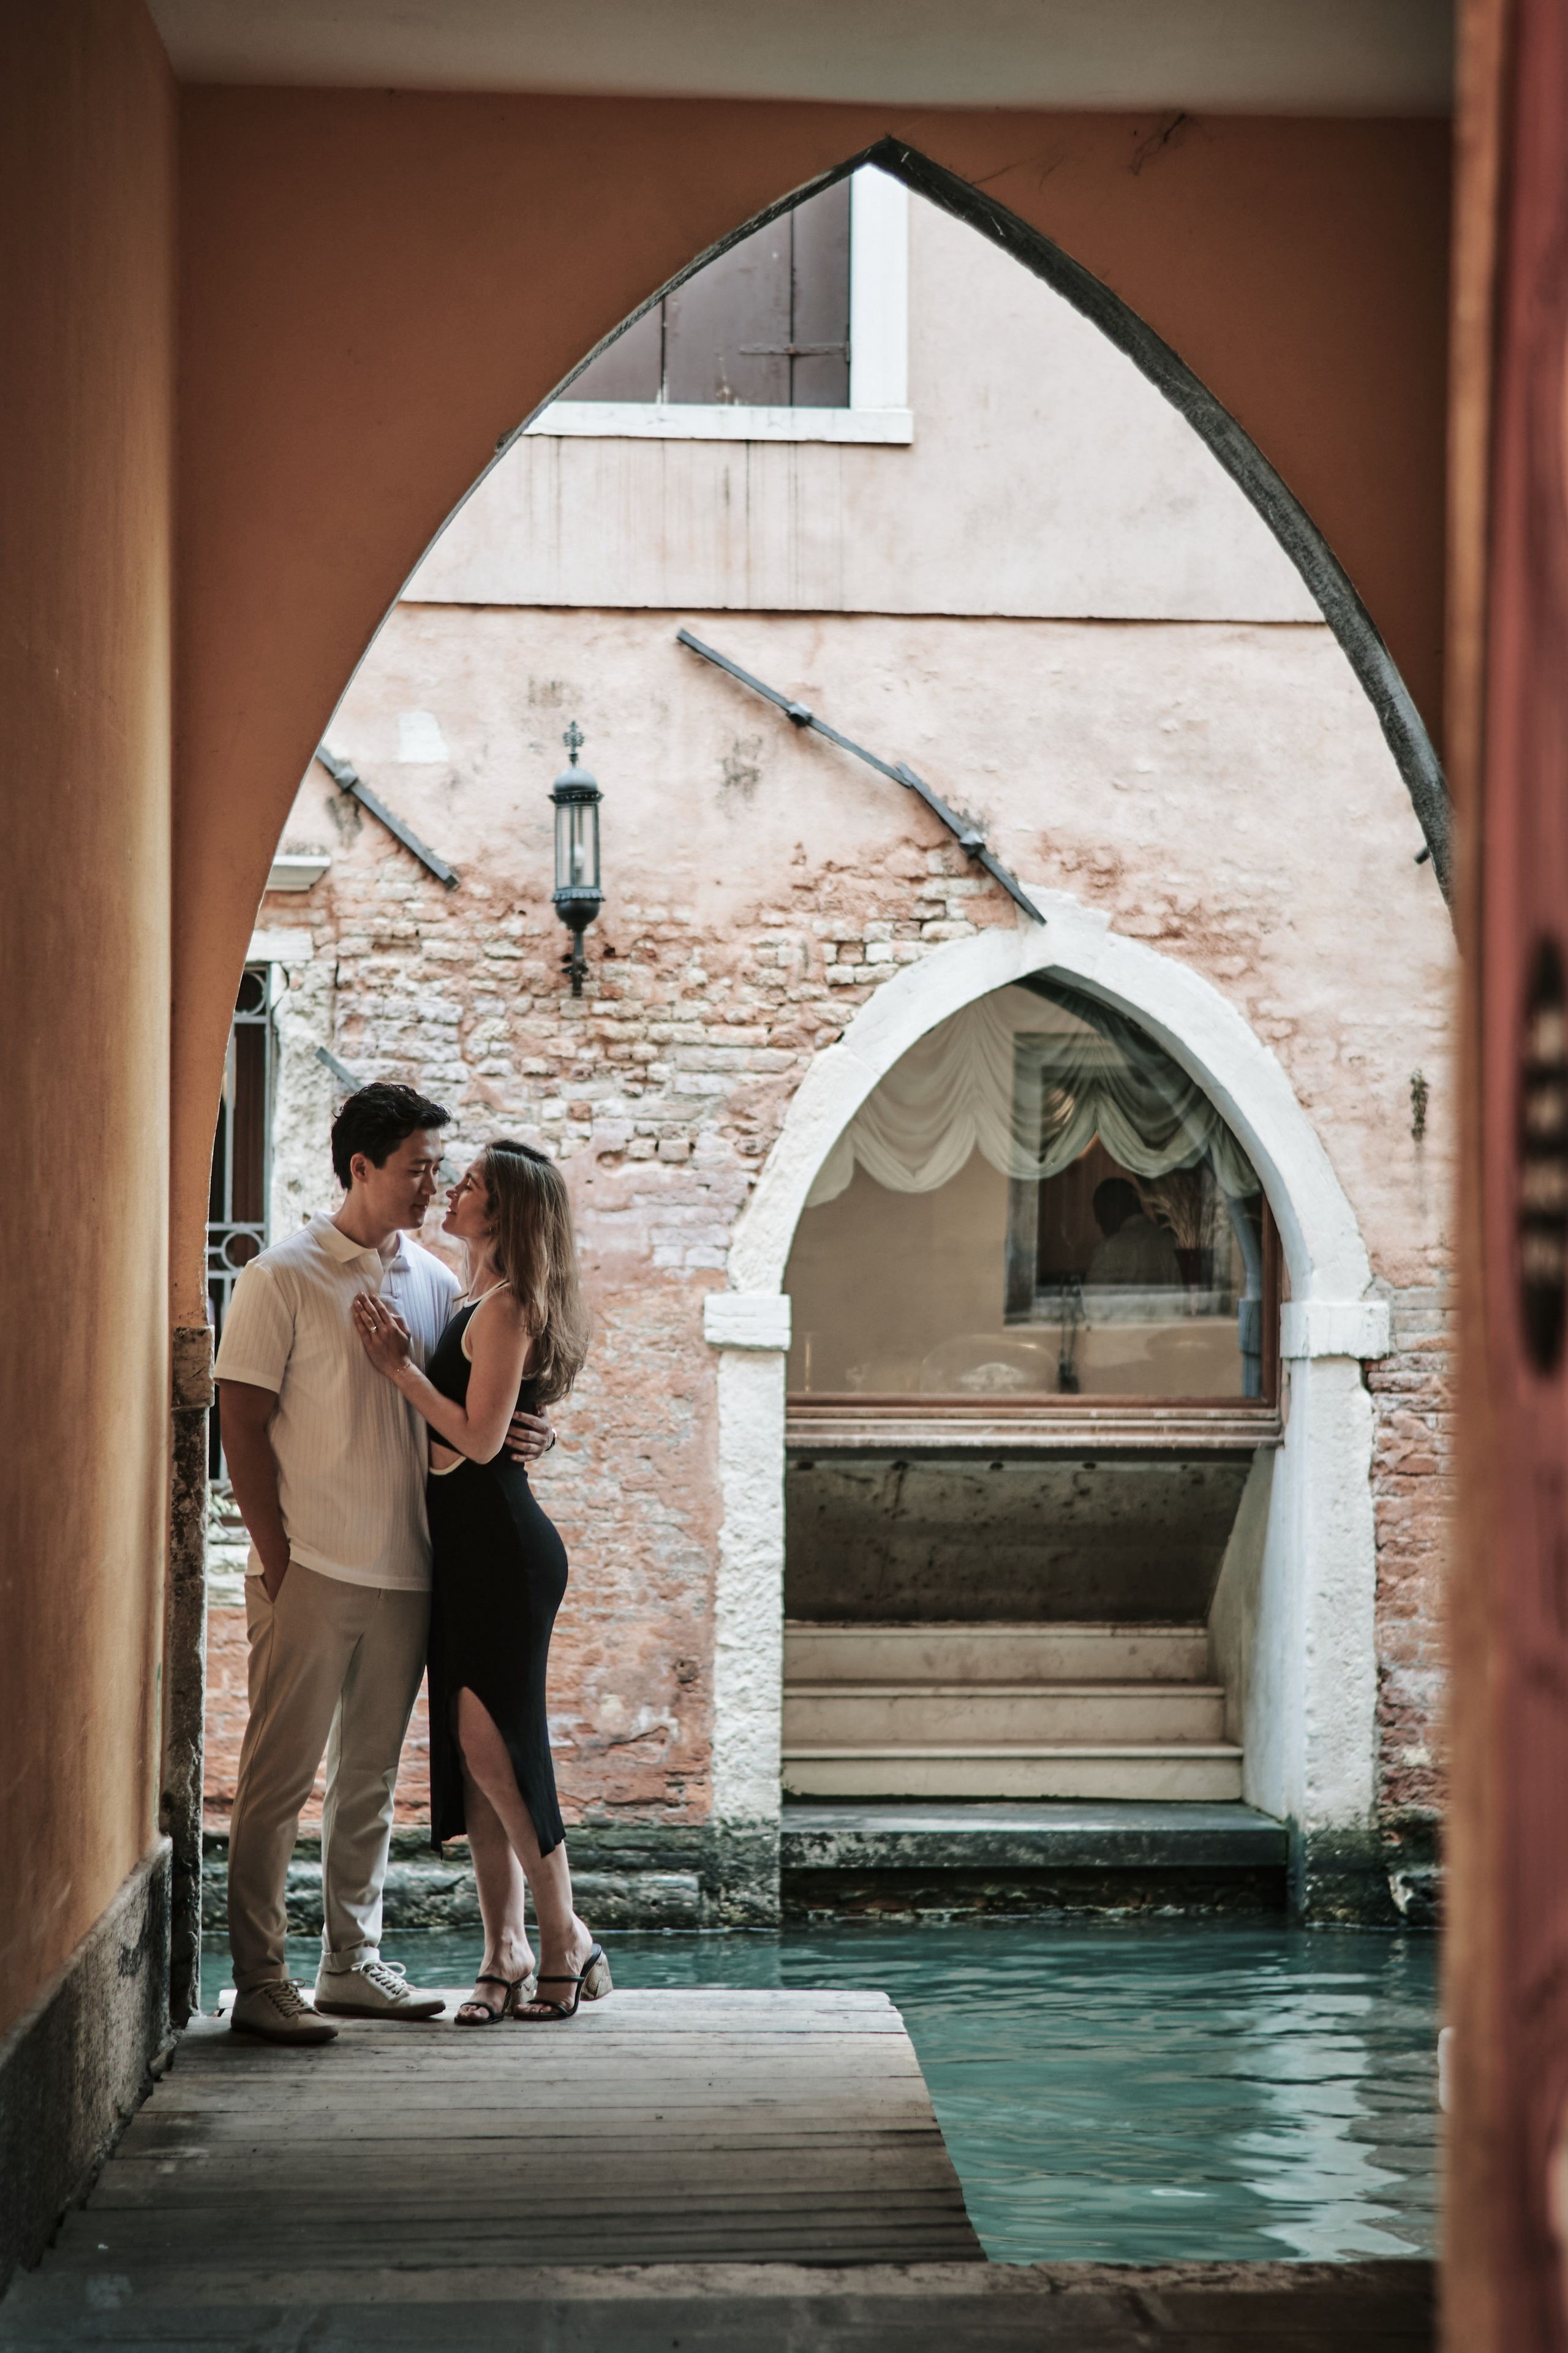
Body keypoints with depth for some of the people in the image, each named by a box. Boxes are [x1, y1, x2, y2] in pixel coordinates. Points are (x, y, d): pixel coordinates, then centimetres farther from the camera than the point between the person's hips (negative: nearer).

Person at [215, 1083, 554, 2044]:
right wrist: (278, 1560, -11)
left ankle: (354, 1963, 22)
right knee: (279, 1777, -3)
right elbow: (245, 1424, -7)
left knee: (371, 1776, 12)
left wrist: (528, 1432, -4)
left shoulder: (436, 1281, 12)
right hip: (311, 1570, -6)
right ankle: (260, 1981, 2)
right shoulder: (284, 1277, -5)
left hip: (405, 1571, 6)